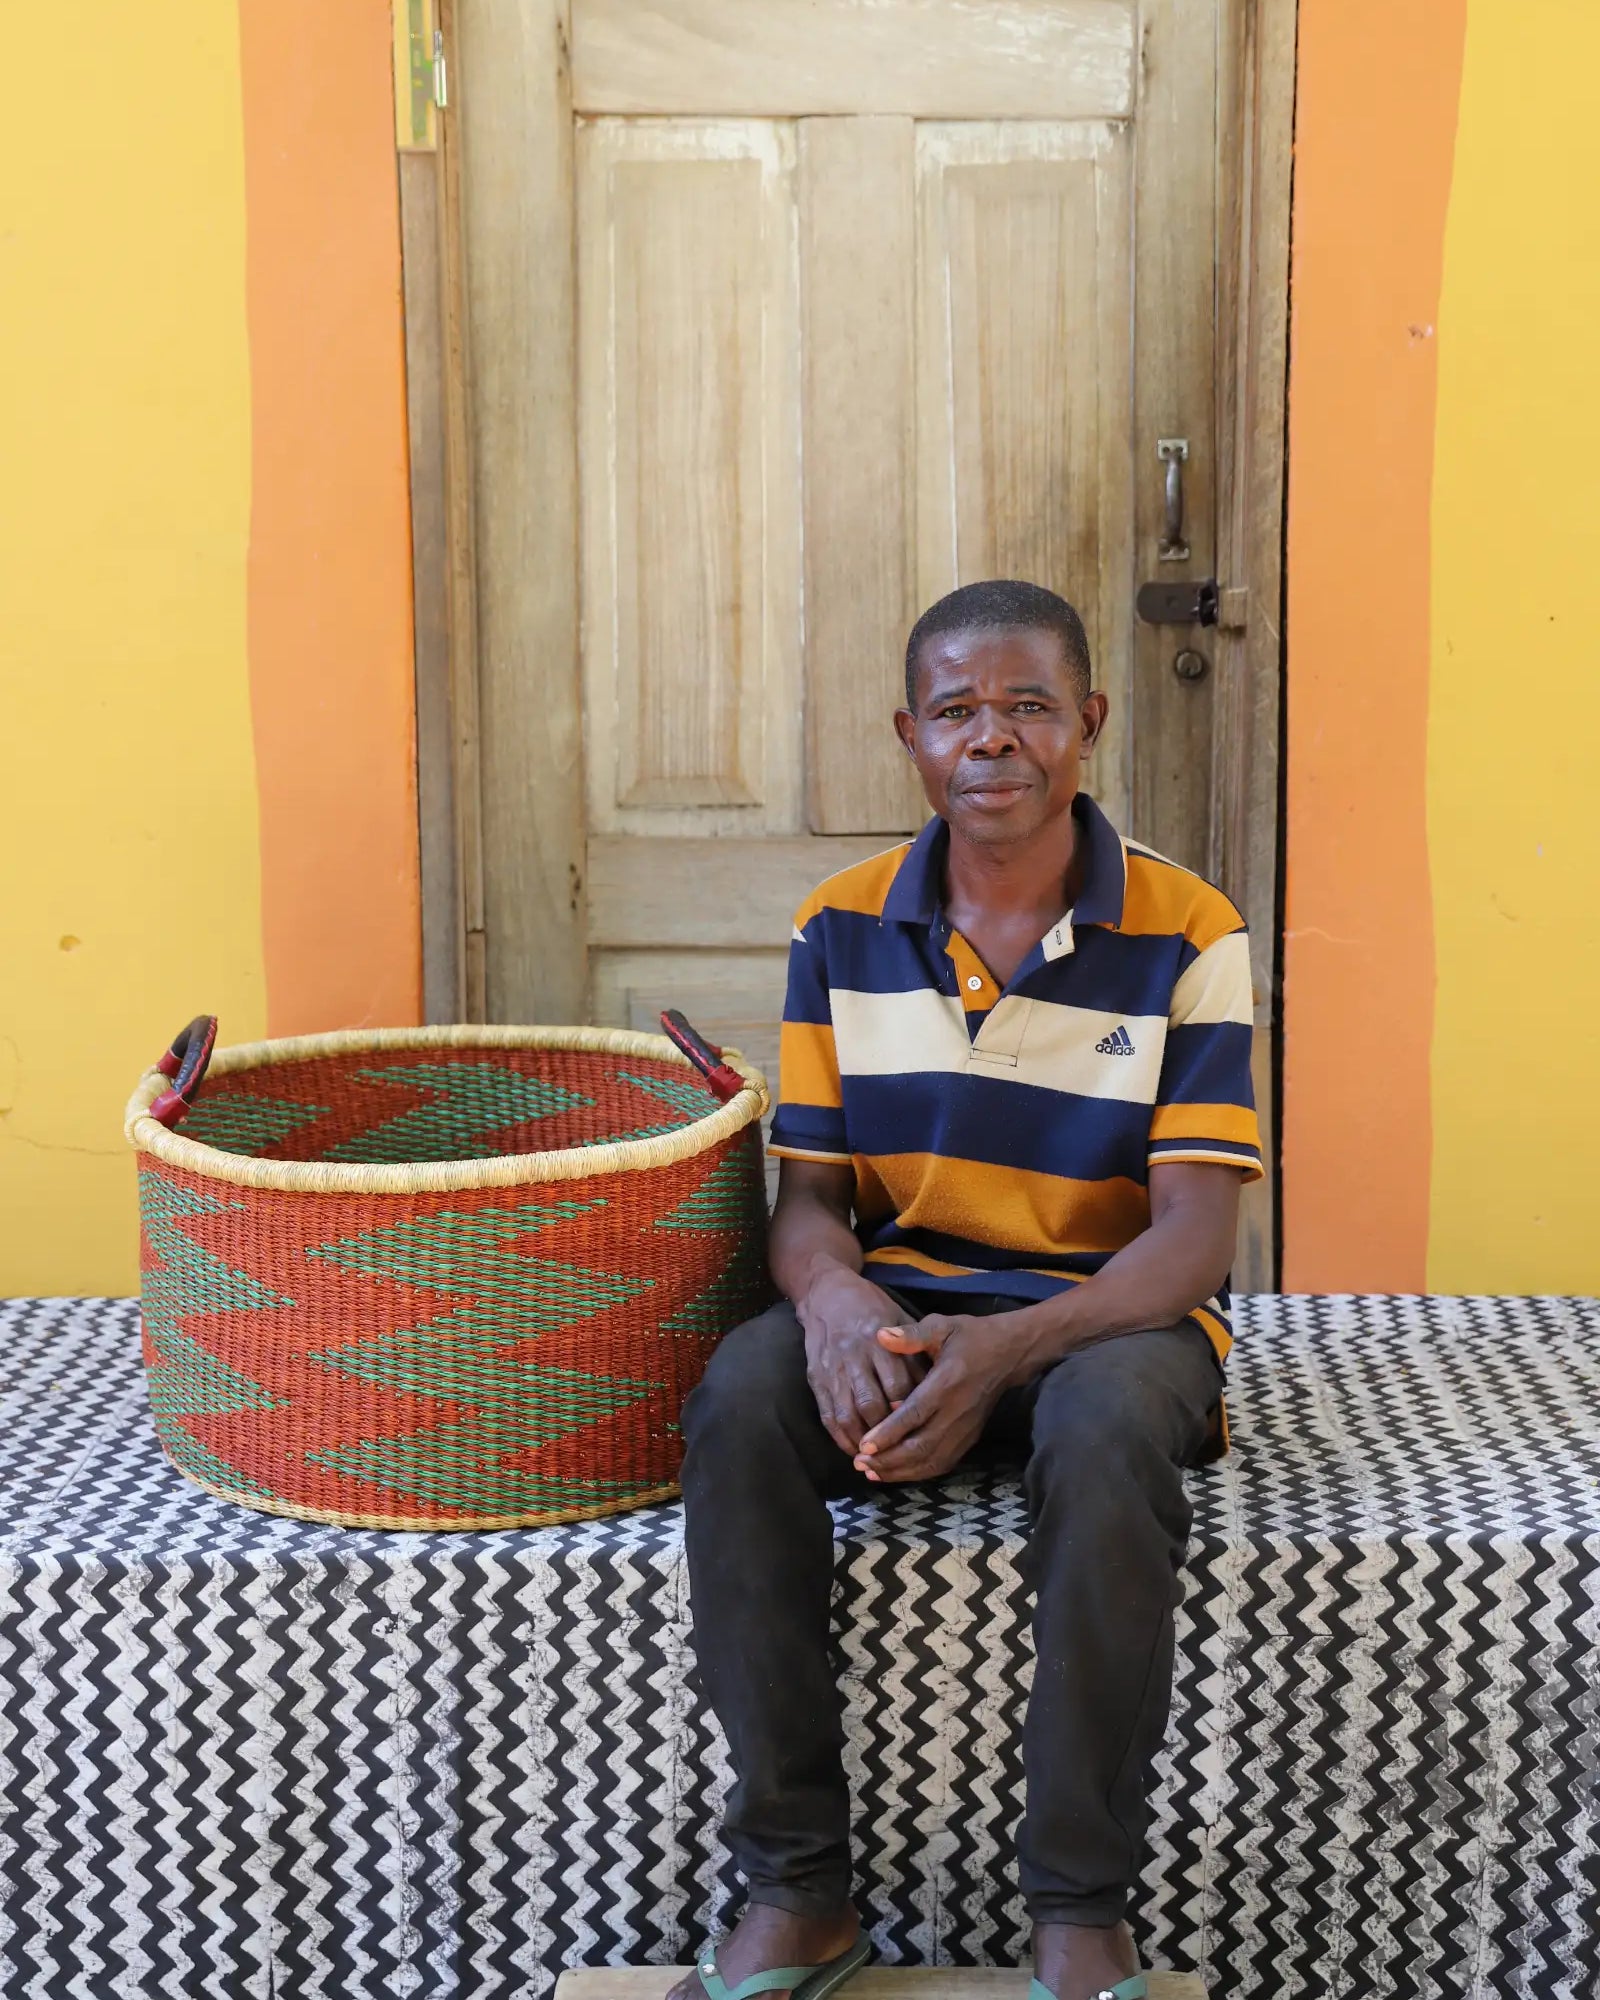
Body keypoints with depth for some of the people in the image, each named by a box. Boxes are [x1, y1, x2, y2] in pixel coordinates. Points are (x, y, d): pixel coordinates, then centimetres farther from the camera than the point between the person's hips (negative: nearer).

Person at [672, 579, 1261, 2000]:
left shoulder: (1186, 935, -7)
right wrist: (832, 1294, -24)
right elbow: (808, 1192, 3)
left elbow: (1196, 1232, -12)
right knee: (741, 1399, -29)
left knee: (1110, 1429, -37)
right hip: (897, 1300, 3)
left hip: (1107, 1309, -2)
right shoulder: (842, 931, 2)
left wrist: (1005, 1351, -30)